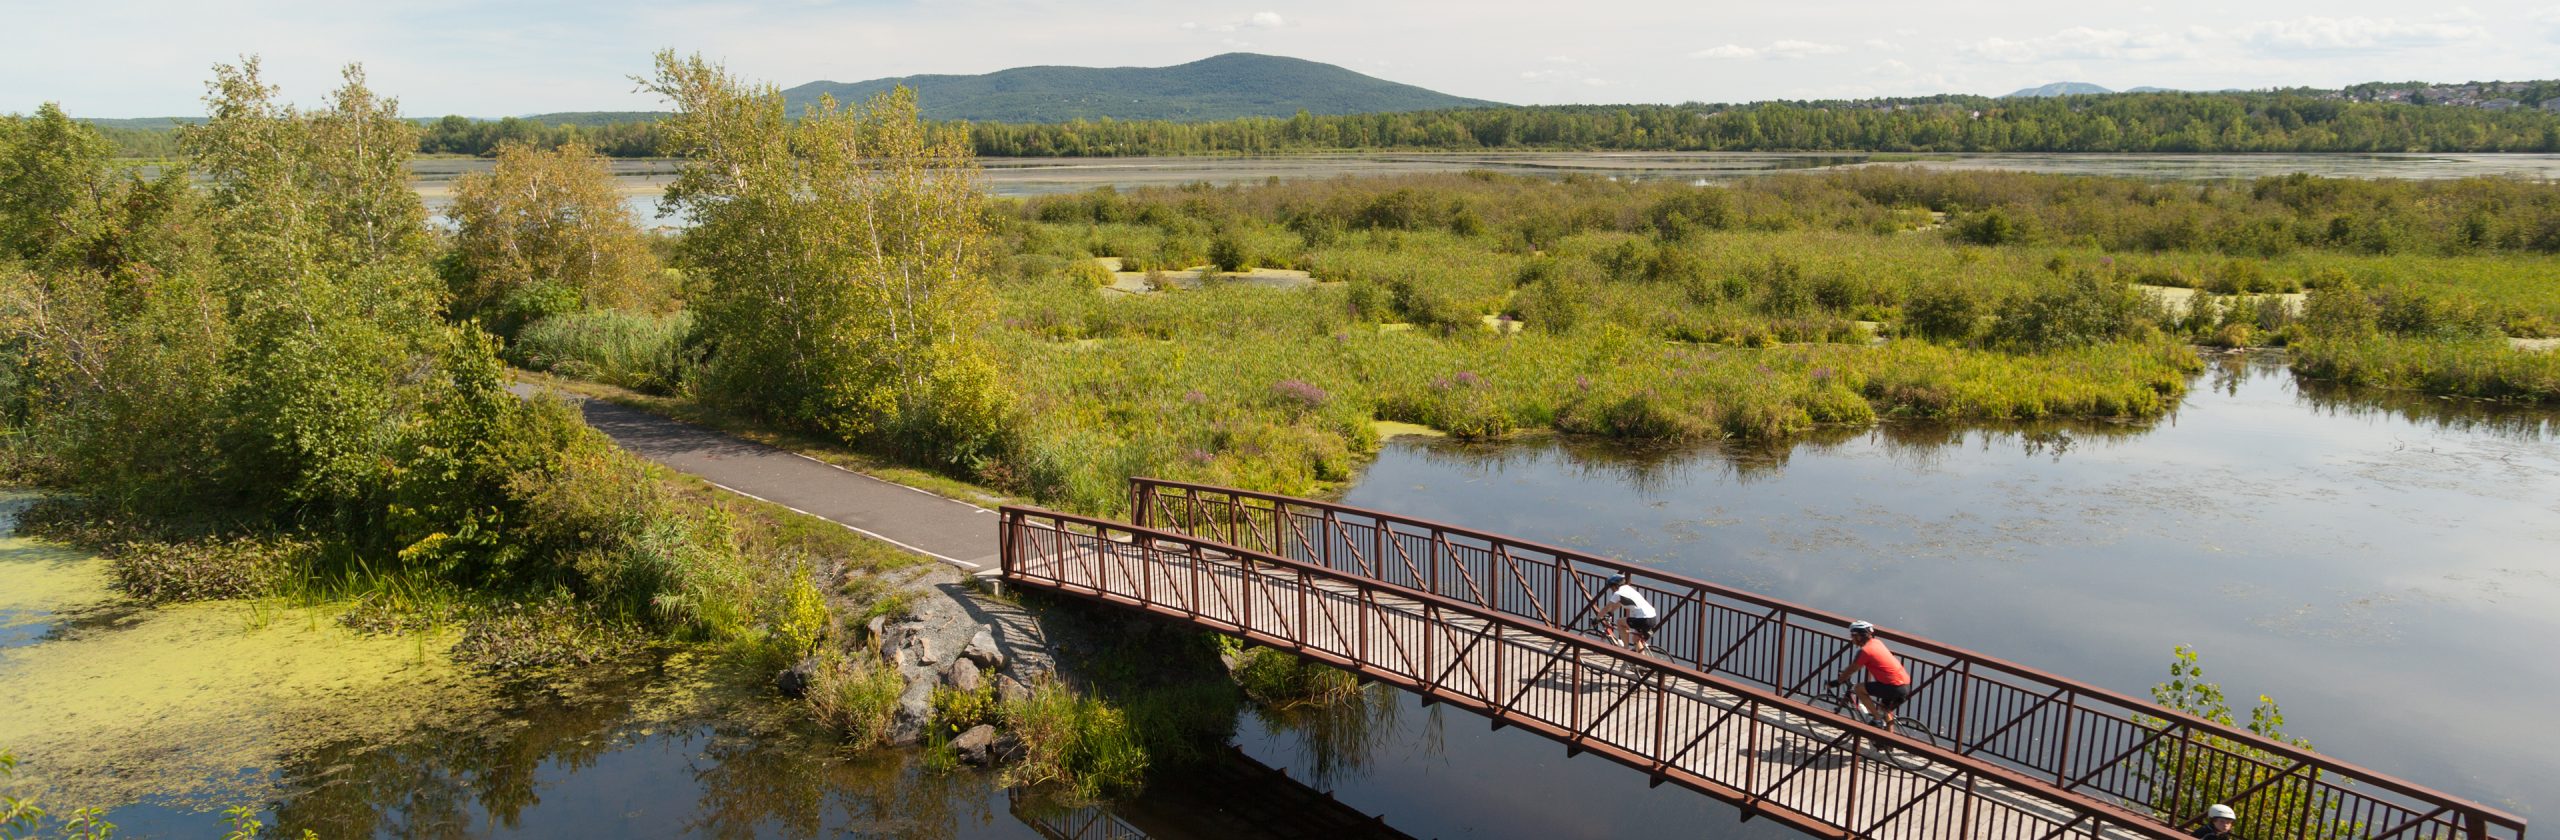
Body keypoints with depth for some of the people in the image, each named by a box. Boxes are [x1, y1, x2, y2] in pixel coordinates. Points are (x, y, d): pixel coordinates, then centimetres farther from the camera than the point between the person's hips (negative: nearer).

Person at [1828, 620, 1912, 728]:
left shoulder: (1865, 650, -12)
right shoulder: (1876, 642, 13)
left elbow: (1851, 670, -2)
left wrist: (1837, 681, 11)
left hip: (1895, 686, -9)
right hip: (1906, 685, 9)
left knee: (1859, 688, -1)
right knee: (1886, 711, 27)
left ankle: (1878, 717, 2)